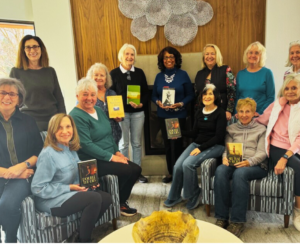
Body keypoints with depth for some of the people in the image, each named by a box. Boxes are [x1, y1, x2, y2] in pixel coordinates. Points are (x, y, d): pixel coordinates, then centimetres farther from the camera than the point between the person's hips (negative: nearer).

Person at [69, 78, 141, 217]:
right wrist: (111, 157, -22)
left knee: (136, 169, -3)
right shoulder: (76, 116, -15)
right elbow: (86, 145, -22)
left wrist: (117, 152, 4)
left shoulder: (98, 110, 11)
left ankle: (121, 201, 14)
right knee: (126, 170, -21)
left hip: (110, 156, 9)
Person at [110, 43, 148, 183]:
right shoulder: (114, 73, -1)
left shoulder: (139, 72, 7)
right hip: (122, 113, -2)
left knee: (137, 143, 9)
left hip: (138, 113, 3)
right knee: (123, 143, 5)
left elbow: (146, 92, 7)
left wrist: (141, 104, -11)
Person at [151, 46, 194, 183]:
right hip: (163, 116, 3)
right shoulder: (159, 76, 7)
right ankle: (171, 172, 22)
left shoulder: (183, 74, -1)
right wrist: (158, 102, -12)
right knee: (167, 144, 9)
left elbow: (190, 95, -2)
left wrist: (180, 104, -18)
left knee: (176, 144, -3)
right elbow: (153, 95, 9)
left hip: (179, 115, -3)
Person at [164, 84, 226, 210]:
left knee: (188, 164, -28)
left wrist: (201, 148, -20)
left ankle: (194, 195, -4)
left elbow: (219, 137, -14)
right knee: (178, 165, -16)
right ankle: (174, 197, 6)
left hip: (214, 146, -5)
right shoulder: (199, 112, 11)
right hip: (197, 143, 6)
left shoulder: (220, 113, -7)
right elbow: (195, 133, 13)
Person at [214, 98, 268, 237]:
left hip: (256, 166, -2)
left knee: (240, 173, -38)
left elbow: (262, 153, 1)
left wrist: (249, 162, -21)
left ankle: (237, 221, -29)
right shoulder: (231, 129, 21)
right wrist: (225, 157, -13)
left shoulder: (261, 129, 13)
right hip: (234, 164, 2)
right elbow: (227, 148, 12)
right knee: (220, 170, -34)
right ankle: (221, 218, -28)